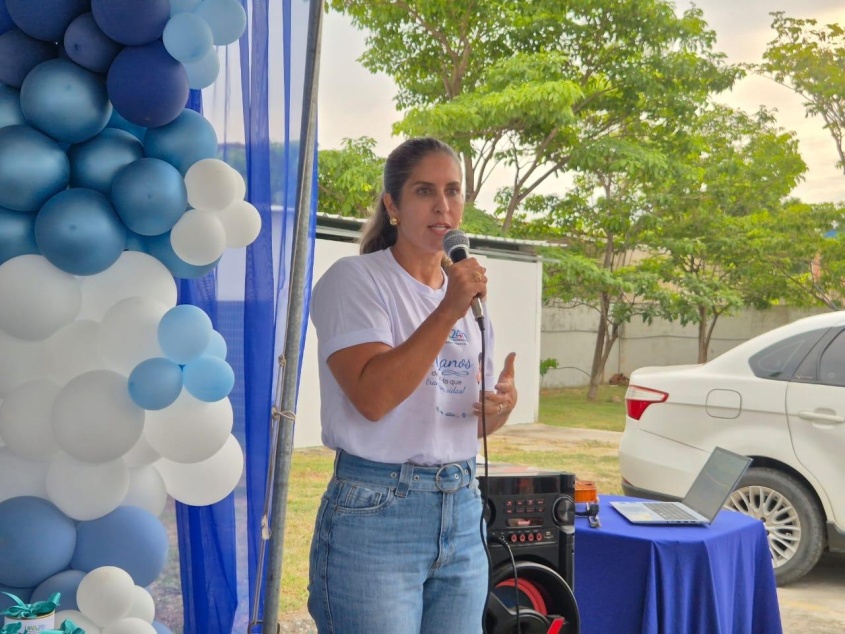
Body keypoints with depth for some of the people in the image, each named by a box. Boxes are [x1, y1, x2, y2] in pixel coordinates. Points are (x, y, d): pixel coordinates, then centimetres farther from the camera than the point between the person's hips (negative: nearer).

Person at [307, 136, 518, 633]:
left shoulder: (469, 292, 12)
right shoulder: (355, 278, -8)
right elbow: (373, 397, -21)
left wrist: (502, 408, -4)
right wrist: (447, 313, -23)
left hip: (462, 509, 7)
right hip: (376, 512, -6)